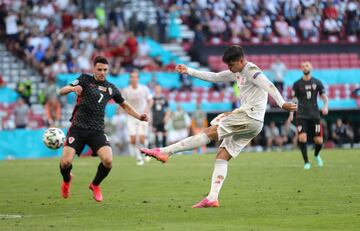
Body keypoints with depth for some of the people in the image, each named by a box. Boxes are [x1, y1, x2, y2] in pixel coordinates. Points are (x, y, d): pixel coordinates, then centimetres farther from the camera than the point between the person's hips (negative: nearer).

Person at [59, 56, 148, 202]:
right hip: (78, 128, -2)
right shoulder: (85, 79, 3)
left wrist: (139, 117, 11)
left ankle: (95, 185, 12)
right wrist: (73, 88, -28)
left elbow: (124, 105, 27)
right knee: (65, 162, -16)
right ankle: (67, 180, 22)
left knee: (108, 161, -20)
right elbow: (62, 91, -5)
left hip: (97, 131, 2)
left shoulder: (111, 88, 13)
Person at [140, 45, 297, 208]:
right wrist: (189, 71, 26)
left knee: (210, 132, -14)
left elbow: (268, 85, -20)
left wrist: (281, 103, -35)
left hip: (250, 117, -10)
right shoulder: (237, 73, 22)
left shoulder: (251, 70, -6)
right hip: (248, 121, 10)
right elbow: (214, 77, 28)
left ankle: (164, 152, -19)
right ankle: (212, 198, -5)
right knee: (222, 156, 3)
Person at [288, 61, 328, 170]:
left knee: (319, 141, 0)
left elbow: (324, 97, 8)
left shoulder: (317, 82, 5)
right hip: (302, 115, -1)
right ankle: (306, 162, -4)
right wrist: (291, 114, -3)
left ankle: (317, 155, 33)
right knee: (302, 138, -18)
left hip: (314, 115, 1)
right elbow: (294, 100, 7)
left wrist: (325, 106, -12)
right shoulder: (297, 84, 3)